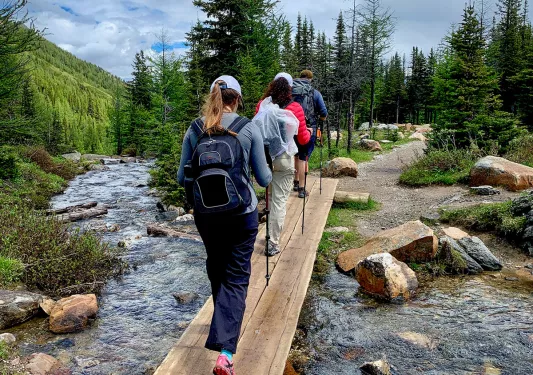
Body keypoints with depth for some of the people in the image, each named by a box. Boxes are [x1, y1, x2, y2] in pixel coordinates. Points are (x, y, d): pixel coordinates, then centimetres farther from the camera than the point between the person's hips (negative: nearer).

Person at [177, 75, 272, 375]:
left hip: (206, 214, 3)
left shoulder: (194, 130, 0)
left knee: (216, 269, 24)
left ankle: (225, 324, 45)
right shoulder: (249, 128, -6)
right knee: (237, 277, 6)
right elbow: (264, 178, -2)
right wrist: (269, 174, 21)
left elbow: (182, 177, 4)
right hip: (242, 214, -2)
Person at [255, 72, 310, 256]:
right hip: (283, 160, -3)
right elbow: (303, 139, 1)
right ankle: (273, 244, 7)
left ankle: (272, 233, 32)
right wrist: (309, 132, 24)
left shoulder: (262, 105, -3)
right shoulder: (295, 108, -7)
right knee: (280, 201, 3)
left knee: (270, 197, 20)